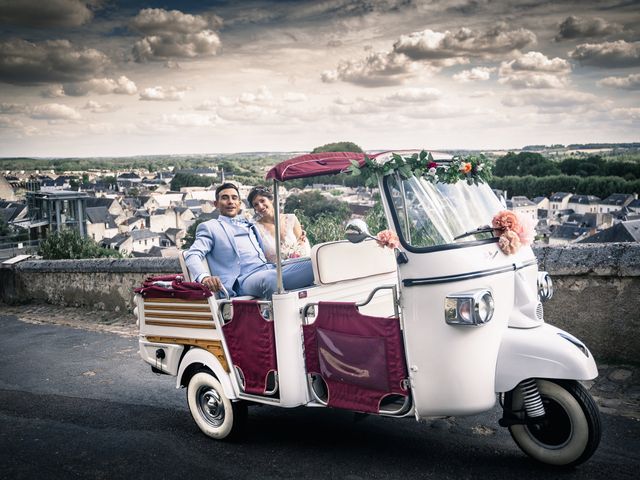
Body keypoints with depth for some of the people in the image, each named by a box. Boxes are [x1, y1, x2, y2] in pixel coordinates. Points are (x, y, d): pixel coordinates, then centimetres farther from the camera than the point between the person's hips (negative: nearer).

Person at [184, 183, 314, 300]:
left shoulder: (249, 225, 33)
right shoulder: (209, 227, 15)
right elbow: (192, 255, 1)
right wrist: (204, 277, -23)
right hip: (244, 279, -6)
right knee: (270, 278, -41)